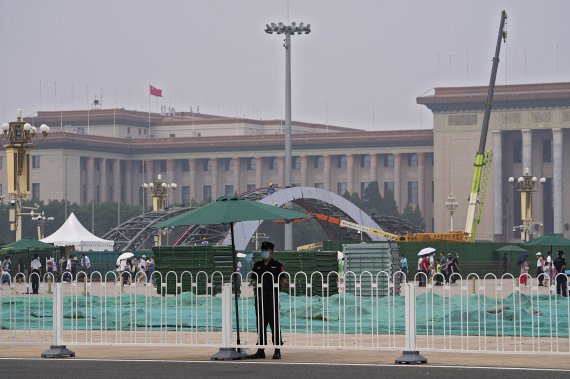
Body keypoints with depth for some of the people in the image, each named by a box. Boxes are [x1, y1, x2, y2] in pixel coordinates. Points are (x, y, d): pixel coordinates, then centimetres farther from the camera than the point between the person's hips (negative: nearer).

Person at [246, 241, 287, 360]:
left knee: (274, 324, -5)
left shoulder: (277, 265, 3)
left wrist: (282, 283, -20)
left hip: (272, 298, -5)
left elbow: (283, 281, 1)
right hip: (260, 298, 5)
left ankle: (277, 351, -1)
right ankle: (260, 351, 12)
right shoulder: (257, 265, 16)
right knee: (260, 324, 7)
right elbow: (253, 280, 19)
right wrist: (254, 284, -2)